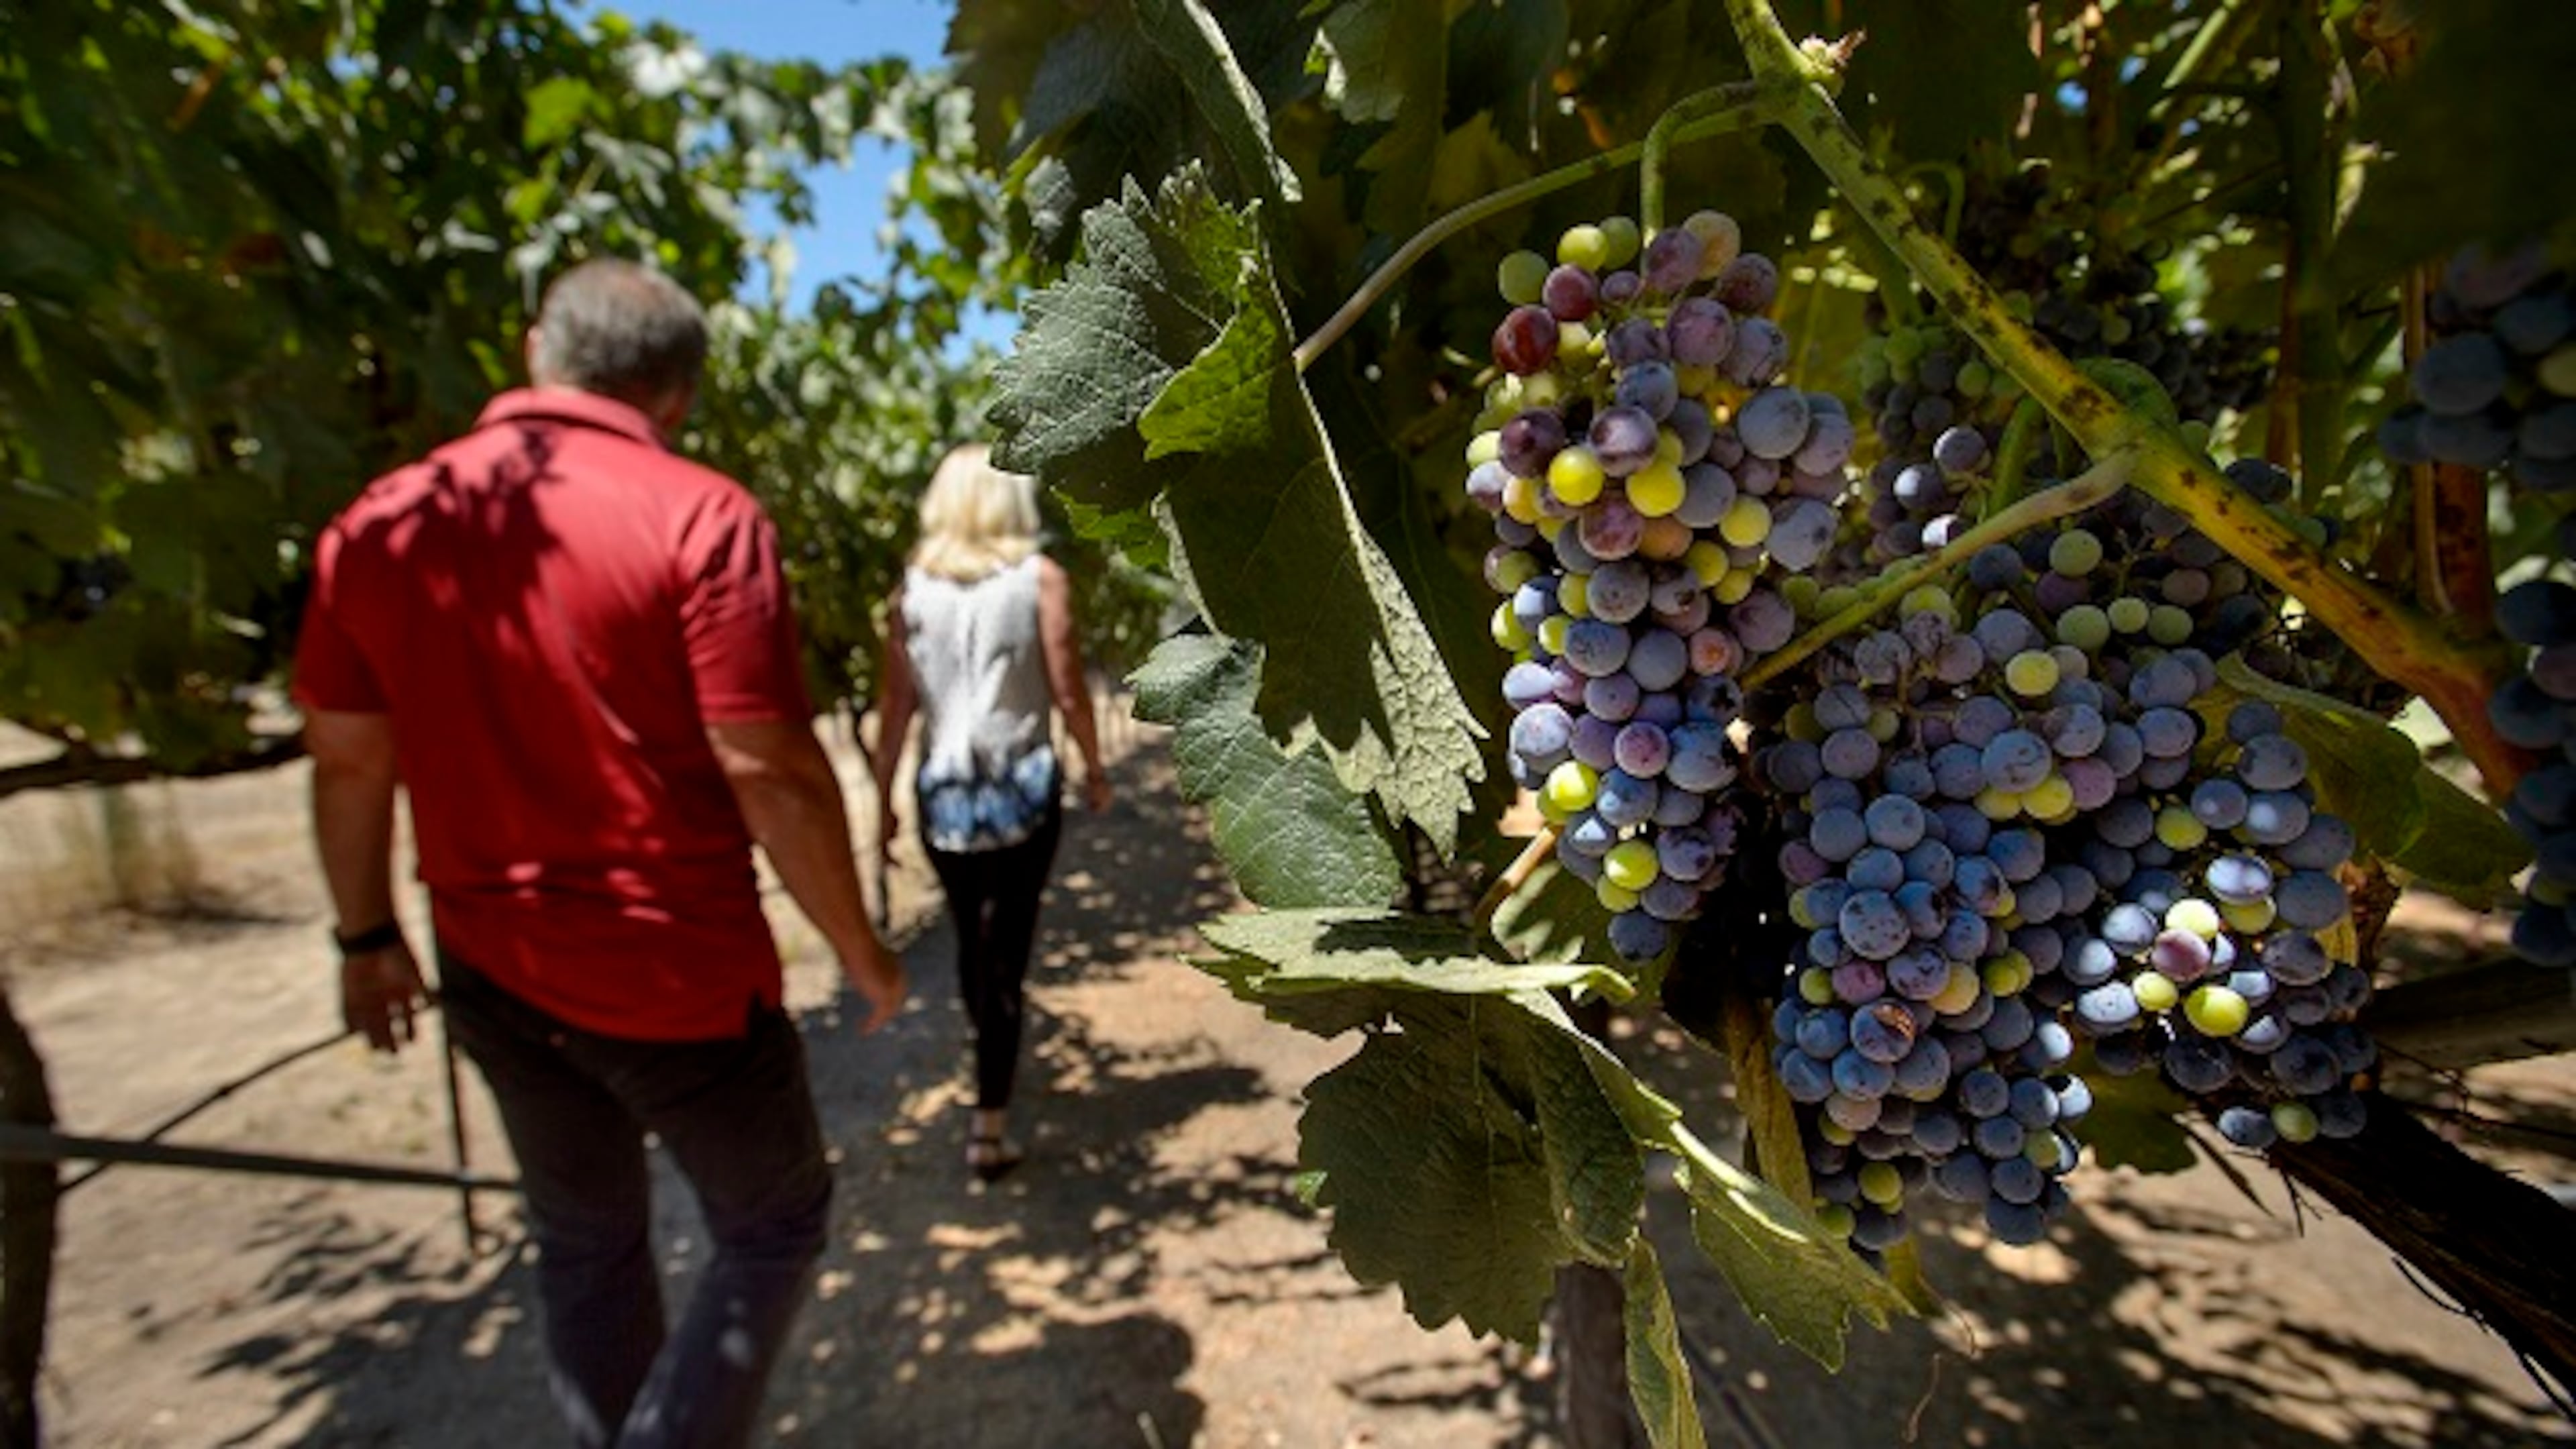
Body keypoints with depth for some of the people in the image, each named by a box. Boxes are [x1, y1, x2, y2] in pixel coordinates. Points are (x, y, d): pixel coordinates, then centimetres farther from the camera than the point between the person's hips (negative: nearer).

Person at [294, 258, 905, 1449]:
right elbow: (773, 775, -19)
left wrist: (368, 936, 20)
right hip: (679, 981, -6)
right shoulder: (701, 517, -16)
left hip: (494, 977, 6)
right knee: (774, 1229, 18)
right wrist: (860, 950, -7)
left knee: (585, 1249, 26)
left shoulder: (377, 523, 1)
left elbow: (347, 762, 7)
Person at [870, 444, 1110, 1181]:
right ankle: (989, 1125, 6)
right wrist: (1095, 768, 7)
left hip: (942, 793, 3)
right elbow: (1067, 692, -7)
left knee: (972, 938, 22)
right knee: (1007, 945, 3)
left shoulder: (911, 588, 2)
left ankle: (993, 1048, 48)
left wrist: (884, 799, 10)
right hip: (1023, 789, -3)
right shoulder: (1040, 578, -5)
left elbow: (896, 706, 2)